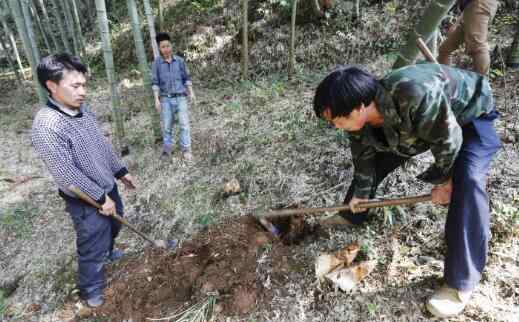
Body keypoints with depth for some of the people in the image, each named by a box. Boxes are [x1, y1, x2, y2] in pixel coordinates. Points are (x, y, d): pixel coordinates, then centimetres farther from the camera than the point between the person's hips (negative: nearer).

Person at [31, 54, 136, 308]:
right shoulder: (46, 126, -28)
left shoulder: (82, 109, -3)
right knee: (93, 247, 11)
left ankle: (107, 252, 61)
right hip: (86, 201, -8)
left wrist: (120, 171, 16)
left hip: (107, 188, 8)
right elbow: (67, 174, -26)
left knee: (113, 226, 31)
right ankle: (92, 290, 36)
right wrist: (100, 198, -19)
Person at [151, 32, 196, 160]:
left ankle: (186, 150, 1)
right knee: (167, 126, 5)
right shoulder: (156, 63, 0)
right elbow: (155, 82, 0)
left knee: (184, 124, -6)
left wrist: (191, 92, -2)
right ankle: (167, 149, 17)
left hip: (180, 97, 0)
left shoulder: (180, 60, 2)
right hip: (166, 99, 0)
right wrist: (156, 99, -7)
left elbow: (187, 78, 7)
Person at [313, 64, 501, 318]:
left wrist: (443, 181, -14)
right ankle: (351, 217, 30)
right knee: (375, 159, 5)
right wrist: (360, 194, 6)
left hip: (469, 116, -6)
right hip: (418, 124, 6)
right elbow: (363, 157, -4)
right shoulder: (360, 119, -22)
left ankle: (461, 283, -15)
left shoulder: (416, 95, -45)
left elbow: (448, 140, -30)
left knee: (466, 182, -27)